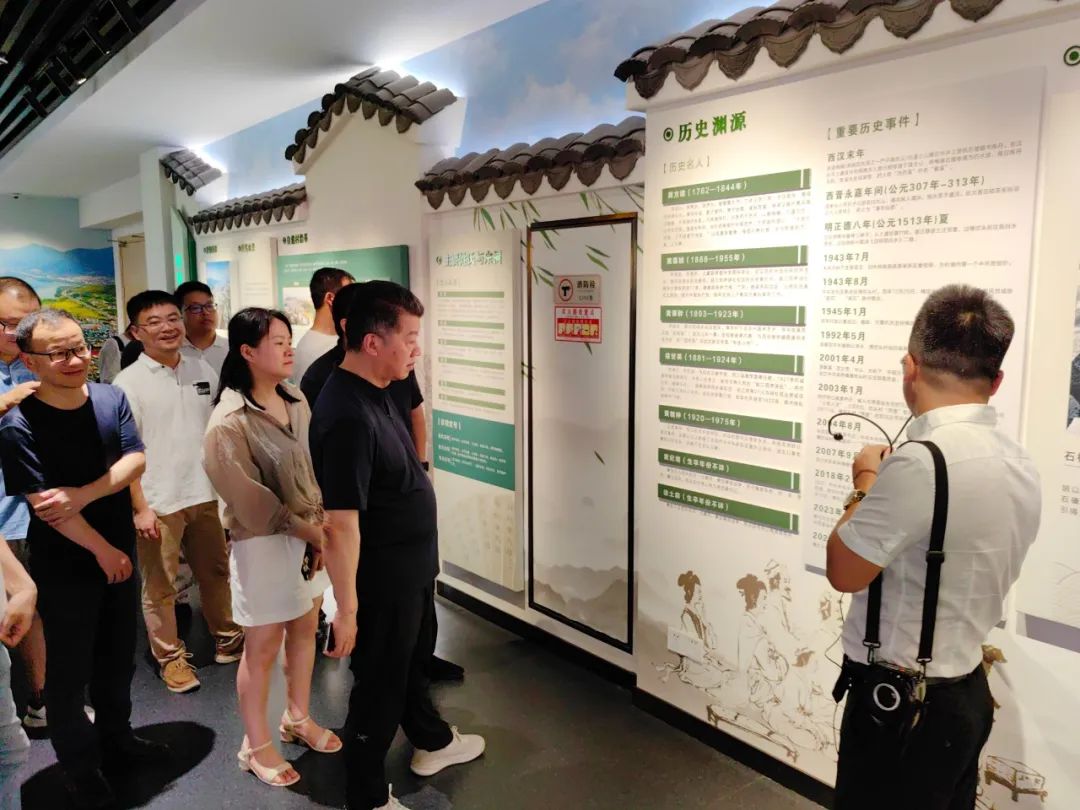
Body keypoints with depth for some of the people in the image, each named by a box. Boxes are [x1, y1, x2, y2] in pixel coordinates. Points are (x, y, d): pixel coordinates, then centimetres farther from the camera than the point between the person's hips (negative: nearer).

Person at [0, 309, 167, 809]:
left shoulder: (111, 398, -3)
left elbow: (136, 460, -8)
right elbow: (44, 505, -20)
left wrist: (83, 495, -23)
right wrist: (103, 549, -14)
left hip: (119, 553, 5)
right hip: (65, 567, -5)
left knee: (118, 658, 20)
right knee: (69, 672, 10)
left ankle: (116, 742, 41)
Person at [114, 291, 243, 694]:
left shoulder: (203, 370, 4)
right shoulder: (129, 382, -8)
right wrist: (140, 507, -12)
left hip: (206, 494, 4)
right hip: (158, 503, -4)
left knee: (216, 572, 17)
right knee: (160, 587, 8)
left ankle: (227, 638, 34)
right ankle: (170, 656, 25)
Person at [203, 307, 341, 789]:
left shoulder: (296, 402, 2)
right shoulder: (230, 422, -18)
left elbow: (319, 466, 4)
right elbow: (250, 499, -18)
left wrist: (324, 525, -7)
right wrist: (307, 531, -15)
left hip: (310, 535, 7)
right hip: (263, 542, -6)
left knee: (305, 628, 19)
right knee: (263, 645, 7)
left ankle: (298, 719, 40)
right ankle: (256, 746, 27)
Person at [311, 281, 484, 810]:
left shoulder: (372, 393, 1)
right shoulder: (347, 415, -30)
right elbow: (340, 523, -29)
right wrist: (346, 608, -25)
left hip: (411, 568, 9)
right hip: (380, 579, -9)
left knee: (414, 660, 28)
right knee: (379, 684, 11)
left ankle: (432, 742, 53)